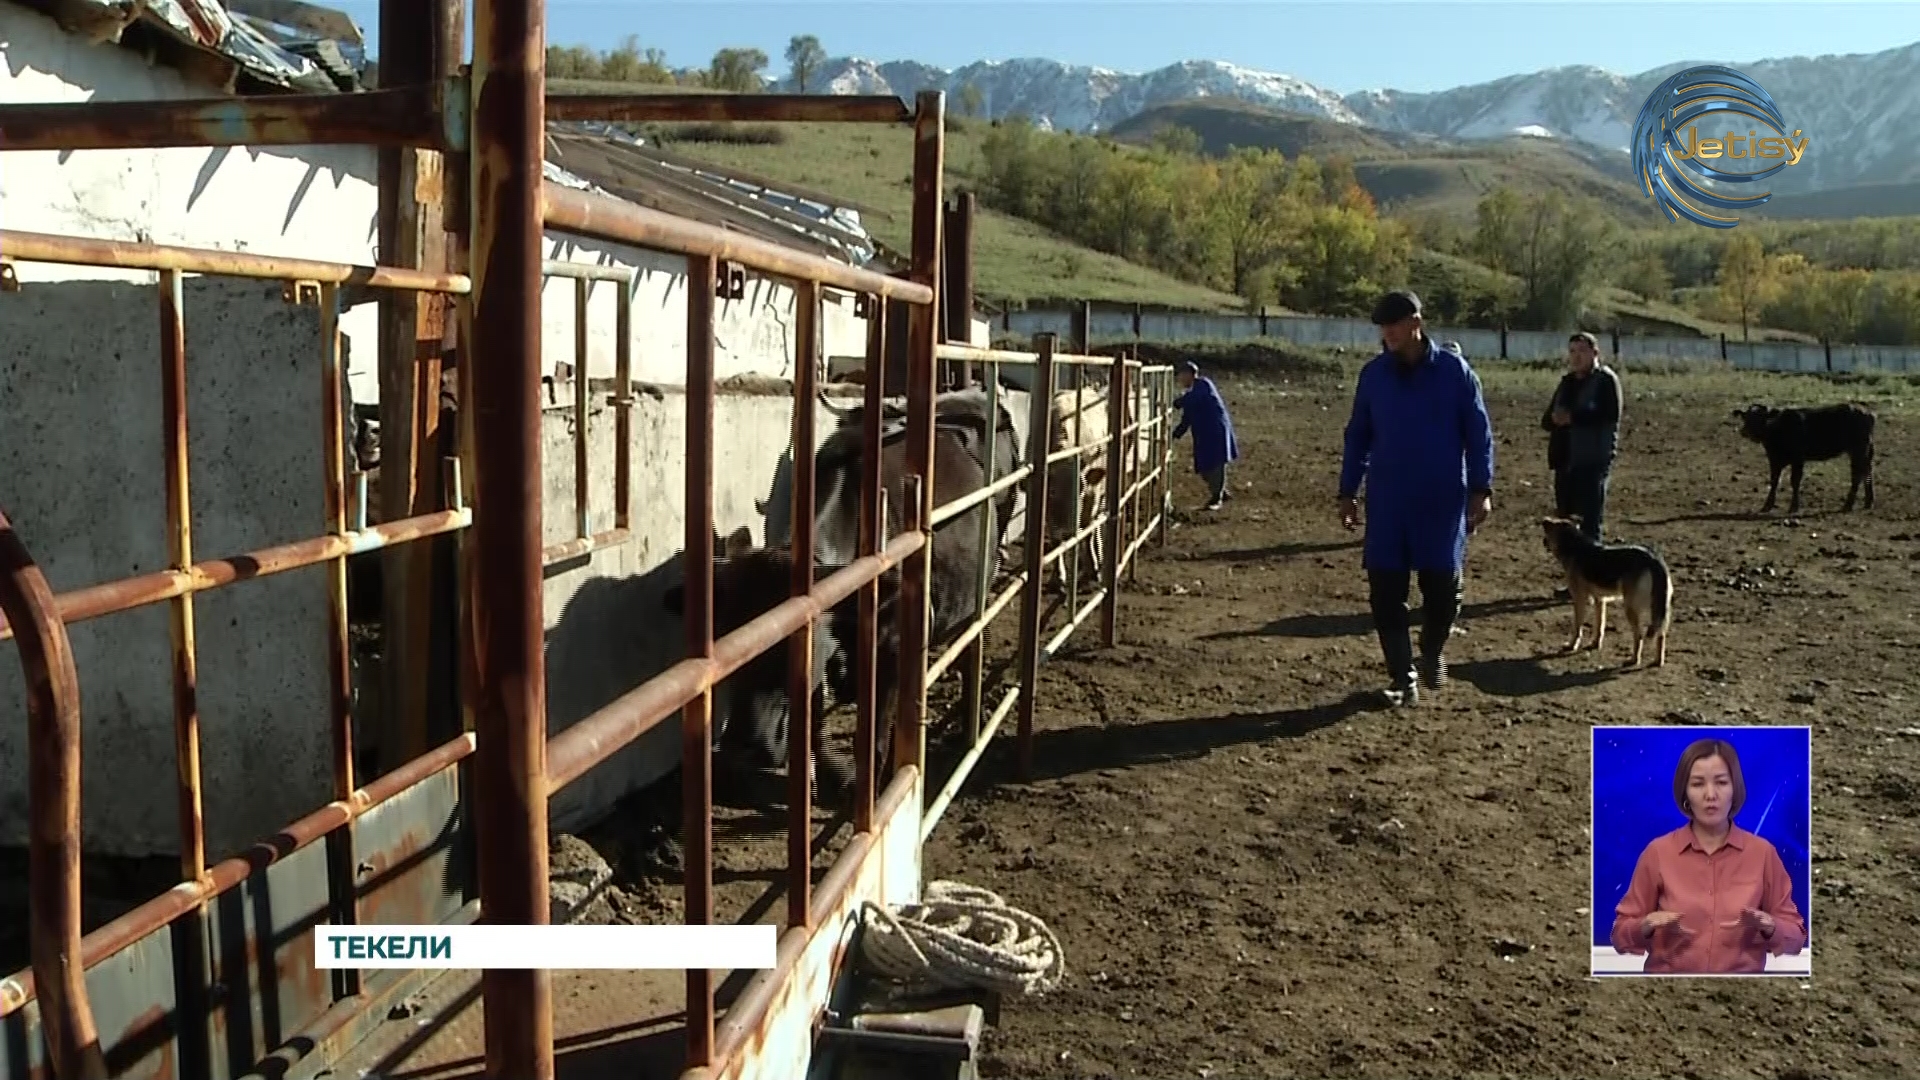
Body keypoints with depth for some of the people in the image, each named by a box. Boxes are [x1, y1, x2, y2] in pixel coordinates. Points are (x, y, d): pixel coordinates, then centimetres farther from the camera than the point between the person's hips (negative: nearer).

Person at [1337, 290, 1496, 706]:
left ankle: (1432, 651, 31)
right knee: (1385, 591, -1)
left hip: (1443, 502, -2)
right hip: (1387, 502, 2)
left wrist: (1481, 489, -6)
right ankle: (1401, 678, 11)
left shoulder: (1454, 371, -4)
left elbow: (1478, 432, -1)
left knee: (1443, 587, 0)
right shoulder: (1373, 374, 3)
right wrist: (1348, 491, 7)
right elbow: (1357, 435, 9)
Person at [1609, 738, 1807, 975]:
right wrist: (1649, 925, -13)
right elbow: (1621, 935, 5)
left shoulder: (1763, 853, 2)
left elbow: (1795, 938, 8)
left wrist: (1768, 927, -11)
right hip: (1669, 972, 0)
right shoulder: (1658, 852, 0)